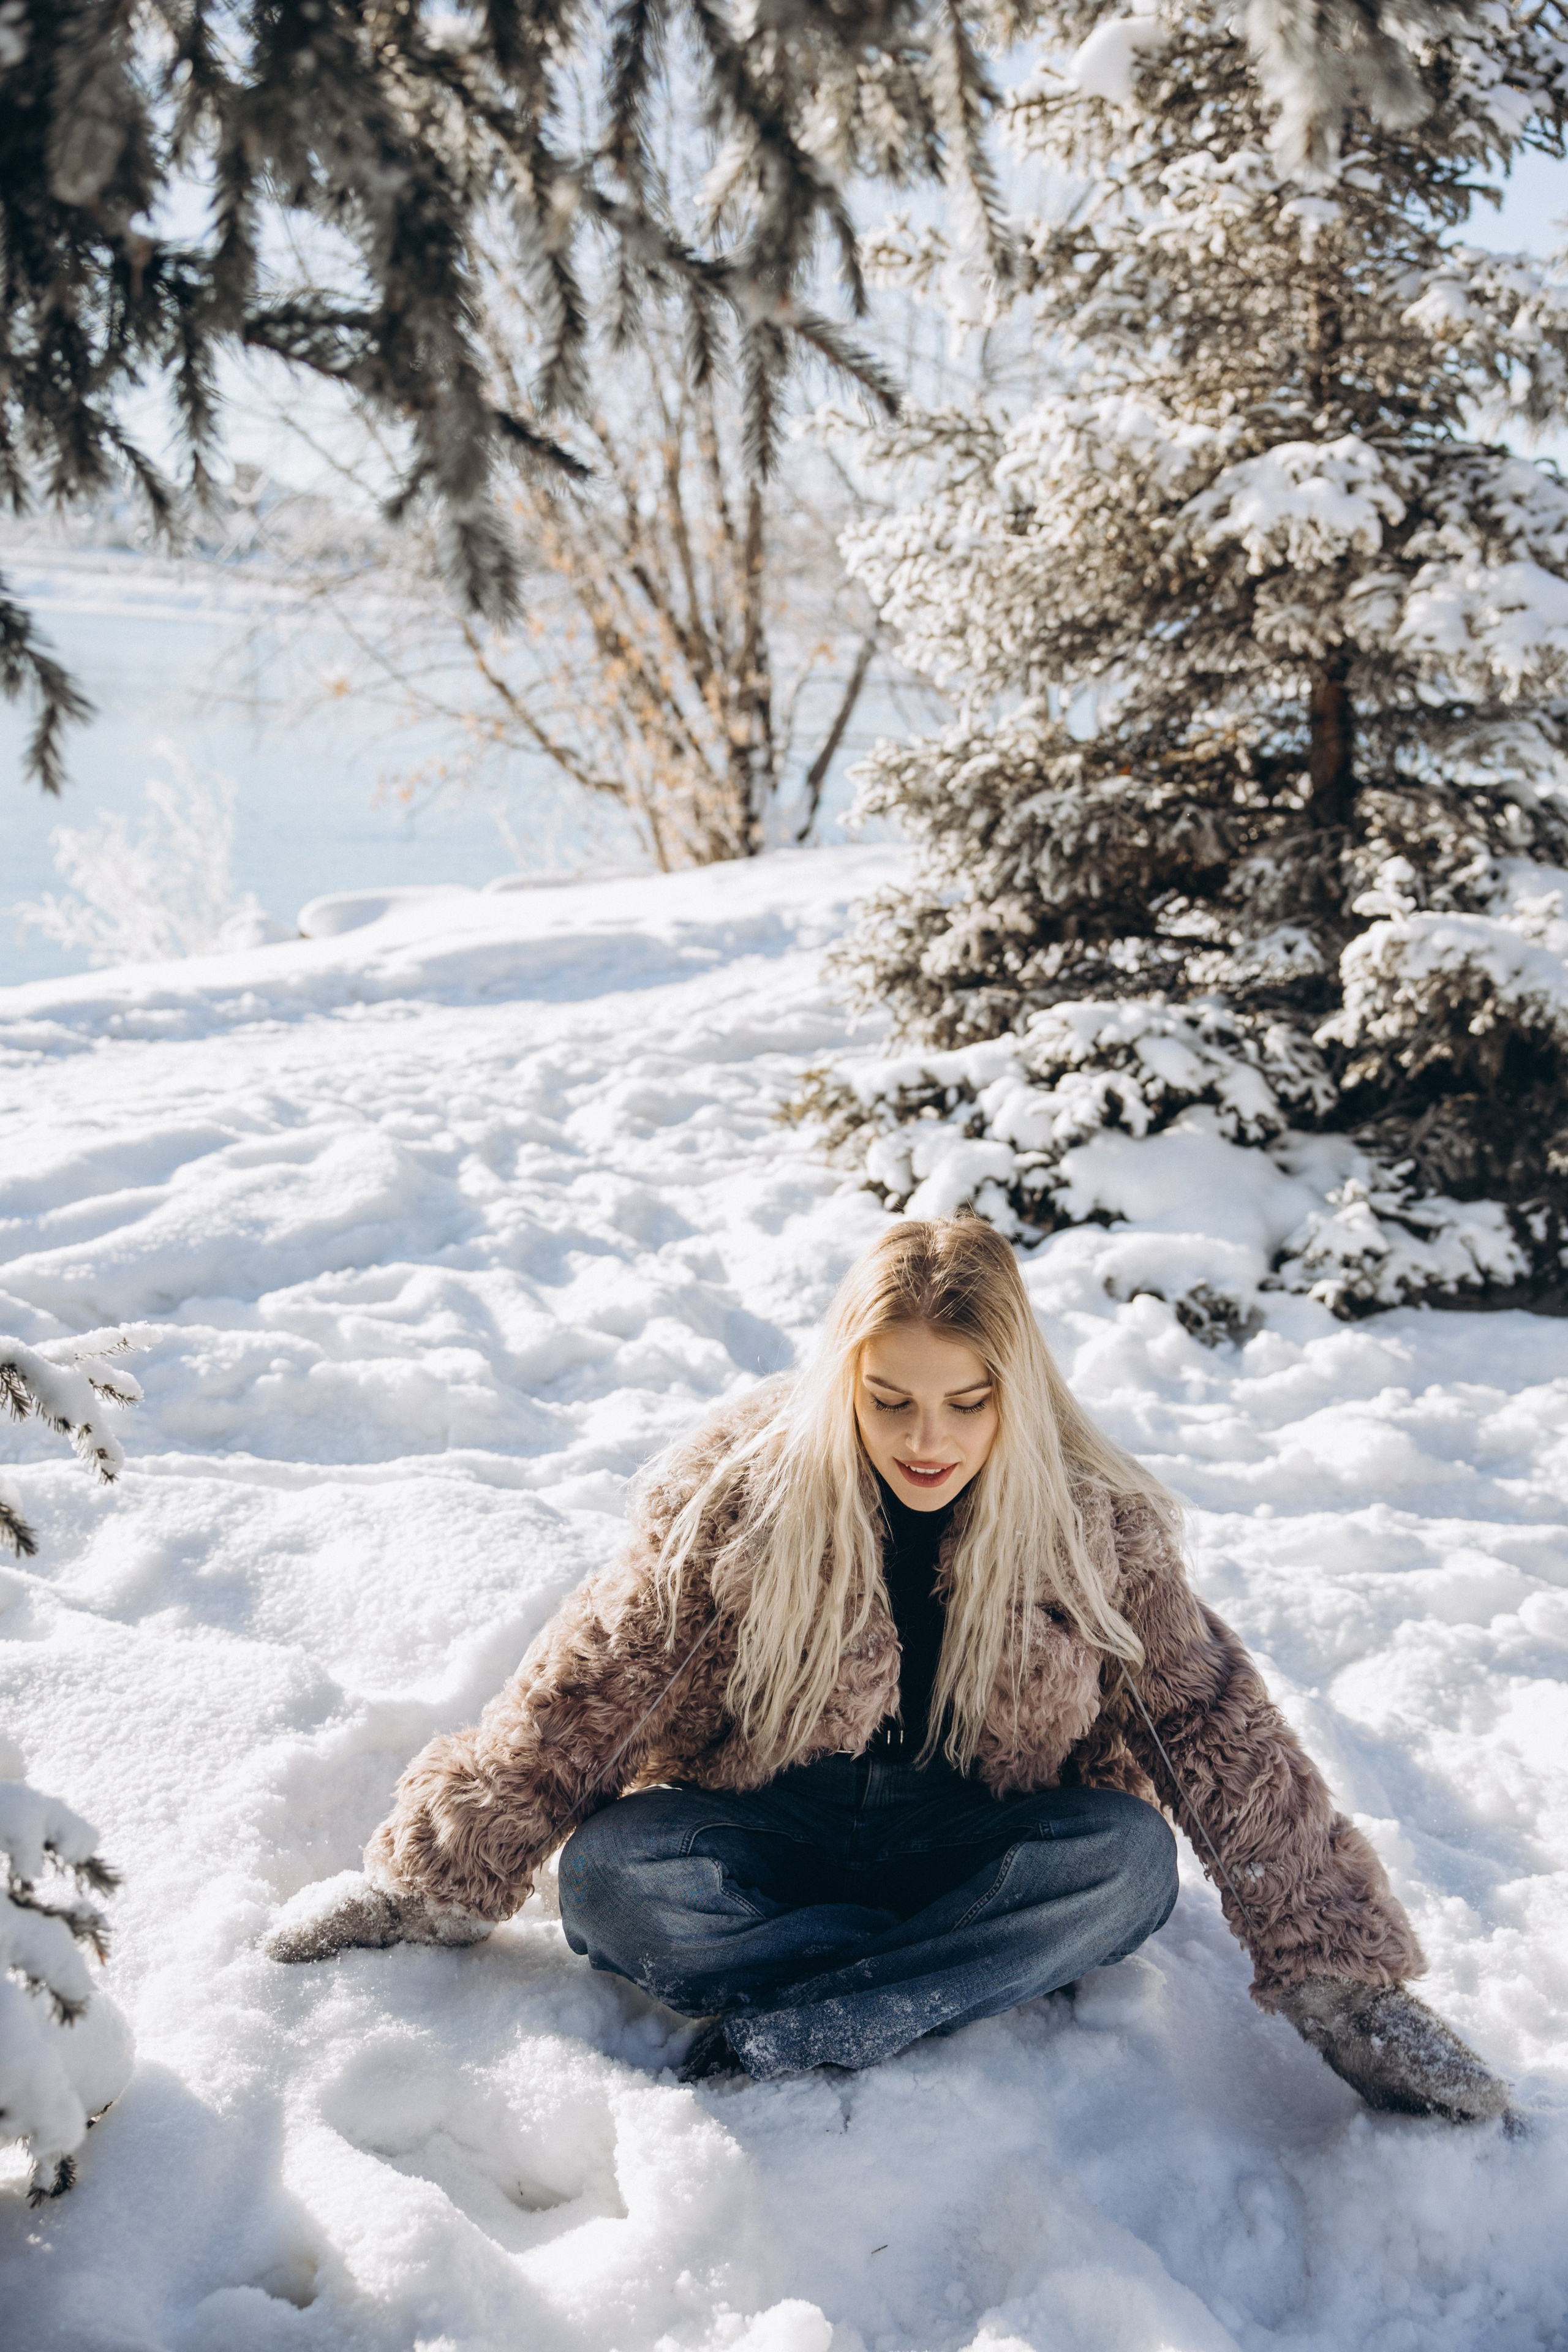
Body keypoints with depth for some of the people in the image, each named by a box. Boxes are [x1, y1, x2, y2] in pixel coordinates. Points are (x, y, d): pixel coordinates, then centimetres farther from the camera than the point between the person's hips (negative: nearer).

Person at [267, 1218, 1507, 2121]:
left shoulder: (1100, 1523, -14)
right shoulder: (739, 1489, -16)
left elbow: (1219, 1730, -9)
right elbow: (589, 1683, -9)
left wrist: (1344, 1985, -9)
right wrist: (437, 1877, -6)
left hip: (980, 1845, 1)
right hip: (765, 1837, 0)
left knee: (1131, 1859, -30)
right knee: (606, 1873, -29)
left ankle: (784, 2033, -30)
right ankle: (983, 1973, -23)